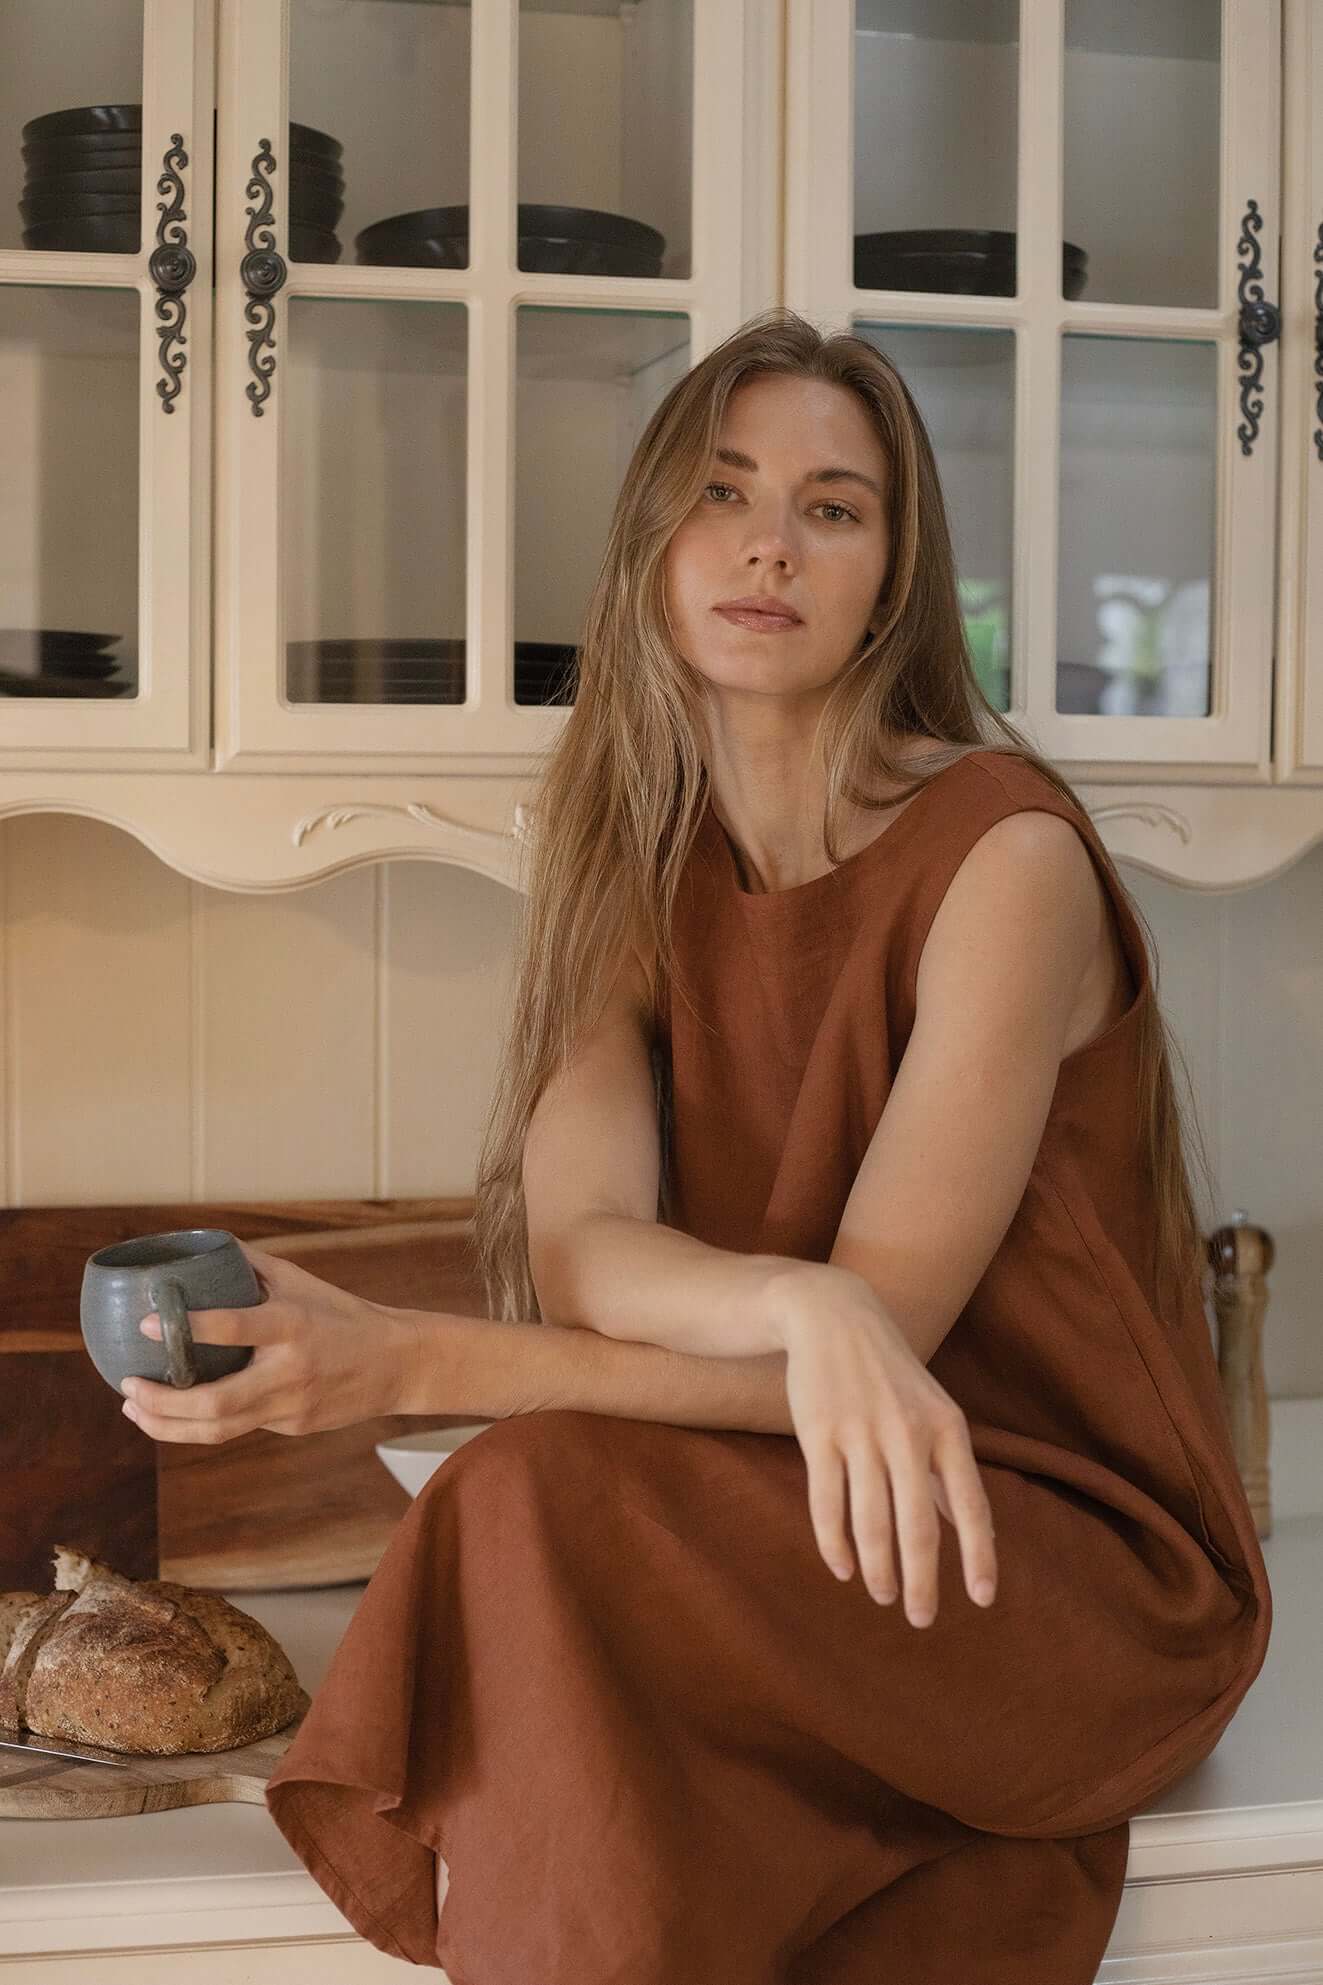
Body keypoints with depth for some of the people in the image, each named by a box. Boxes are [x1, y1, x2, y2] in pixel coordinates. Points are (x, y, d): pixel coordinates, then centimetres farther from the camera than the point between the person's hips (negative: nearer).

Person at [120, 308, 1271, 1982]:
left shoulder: (1003, 852, -13)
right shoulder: (643, 868, 5)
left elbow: (882, 1328, -20)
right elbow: (576, 1242, -11)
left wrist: (412, 1363, -28)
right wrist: (800, 1303, -34)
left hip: (1071, 1541, -4)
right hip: (795, 1516, 4)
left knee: (547, 1509, -28)